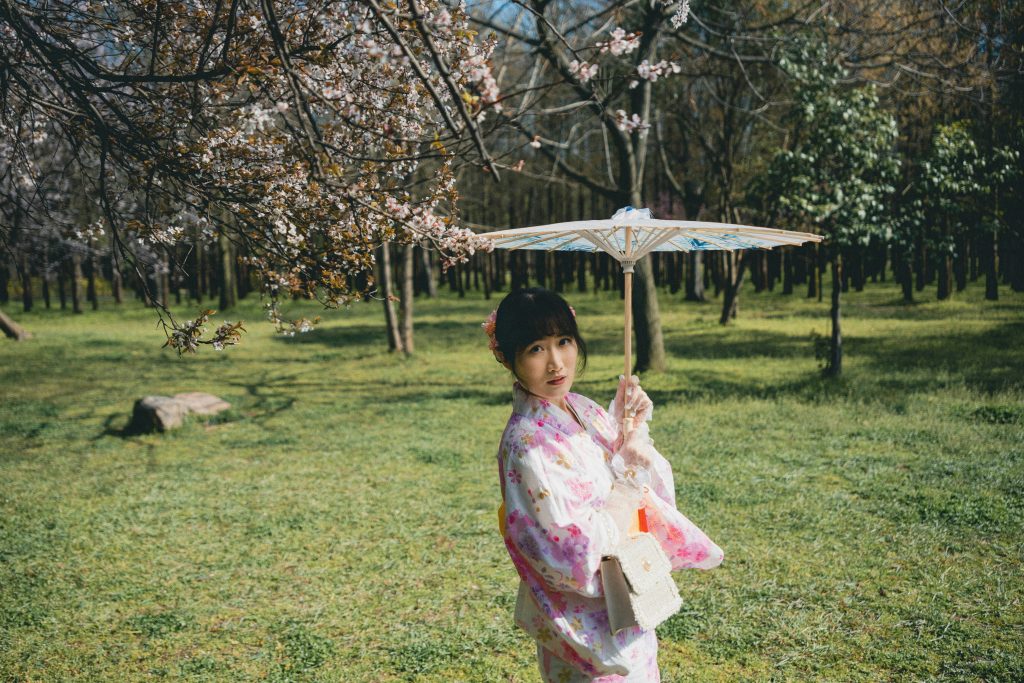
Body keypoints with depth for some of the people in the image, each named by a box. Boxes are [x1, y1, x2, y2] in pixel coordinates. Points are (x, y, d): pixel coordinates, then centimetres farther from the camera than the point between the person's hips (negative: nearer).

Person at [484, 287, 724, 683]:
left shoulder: (582, 410, -2)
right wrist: (630, 487, -19)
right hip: (587, 621, -7)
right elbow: (573, 550, -26)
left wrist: (634, 431, -12)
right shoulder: (527, 445, -25)